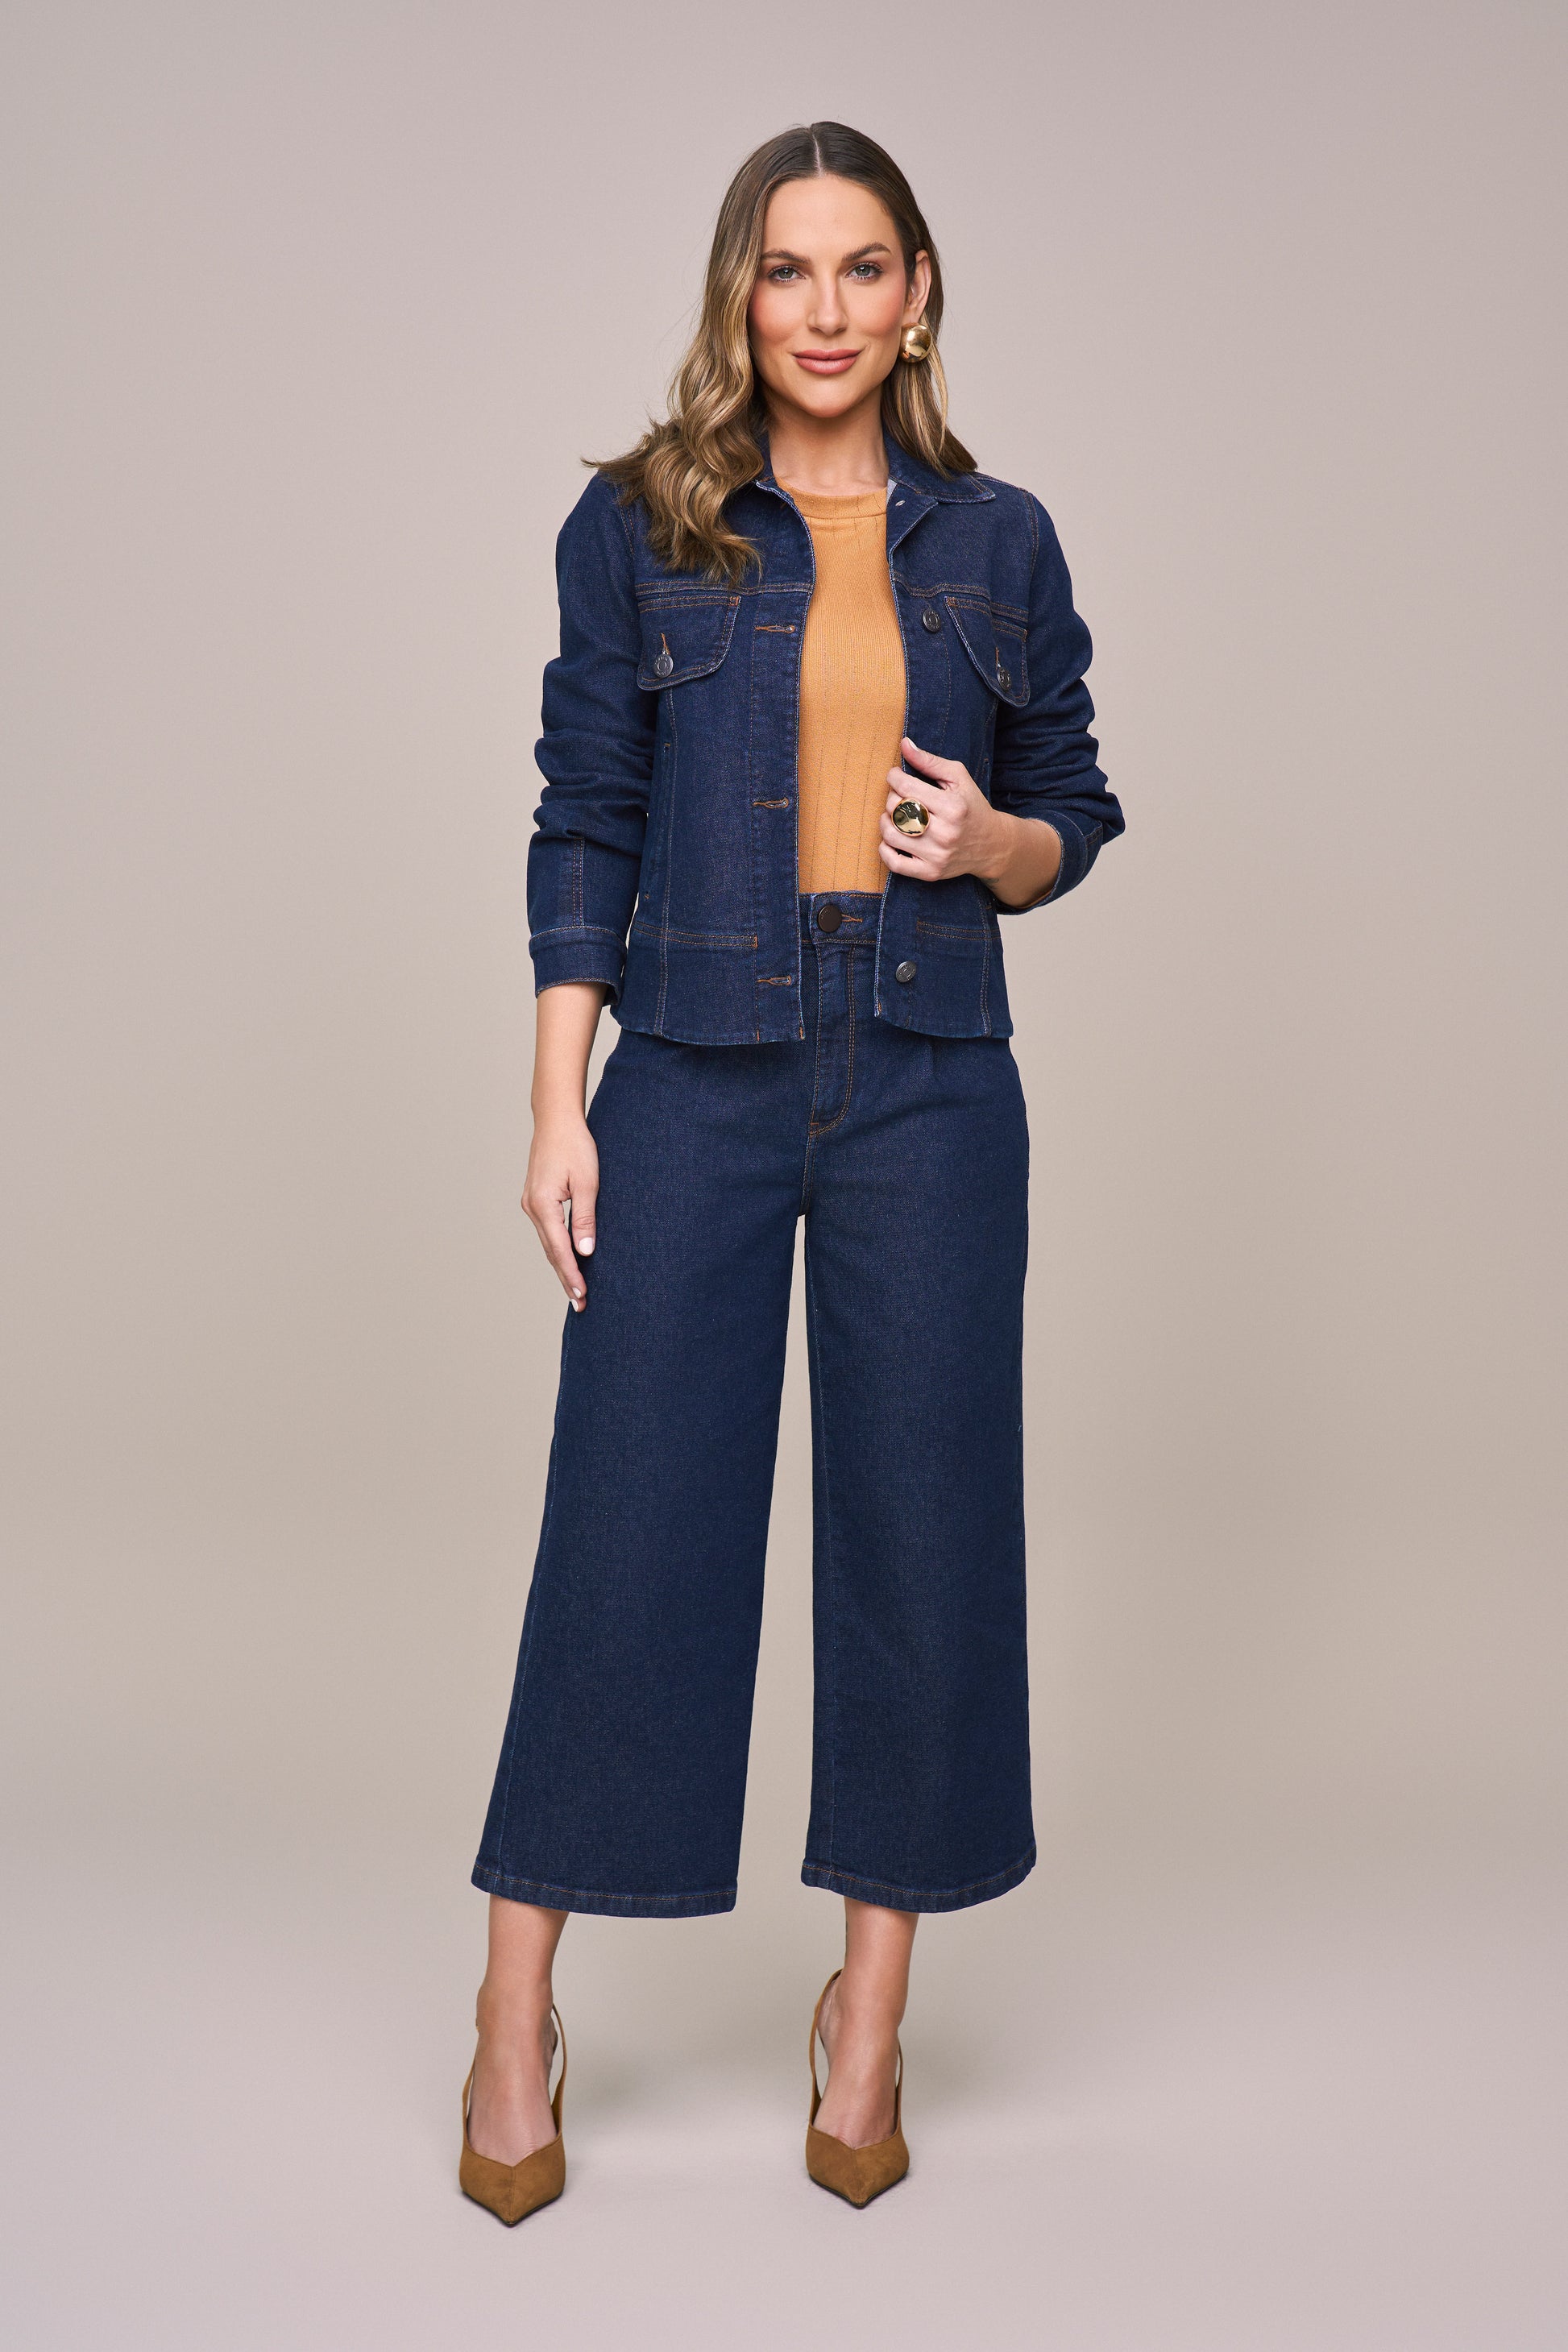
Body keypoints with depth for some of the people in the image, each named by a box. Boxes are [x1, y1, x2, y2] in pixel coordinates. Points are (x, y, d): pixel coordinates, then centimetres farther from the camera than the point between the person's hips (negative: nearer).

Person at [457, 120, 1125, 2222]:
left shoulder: (999, 539, 9)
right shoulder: (639, 526, 5)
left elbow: (1073, 816, 15)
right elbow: (584, 828, 2)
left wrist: (991, 841, -9)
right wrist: (559, 1105, -5)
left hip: (932, 1090, 2)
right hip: (697, 1080, -1)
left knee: (924, 1533, 5)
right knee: (628, 1528, 1)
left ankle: (870, 2023, 22)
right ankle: (519, 2013, 17)